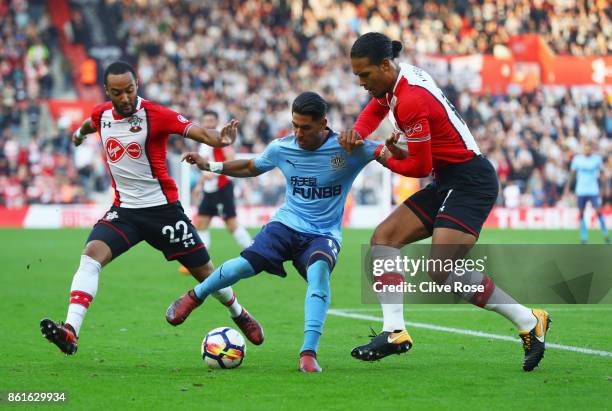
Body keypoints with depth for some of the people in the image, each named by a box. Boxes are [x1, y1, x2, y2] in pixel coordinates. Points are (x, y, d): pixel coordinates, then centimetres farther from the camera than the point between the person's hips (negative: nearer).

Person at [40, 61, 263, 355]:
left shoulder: (155, 115, -16)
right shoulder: (102, 114, -1)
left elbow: (194, 130, -31)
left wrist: (218, 139, -52)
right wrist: (80, 132, 46)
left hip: (163, 207, -3)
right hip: (124, 209, 3)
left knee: (204, 271, 8)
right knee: (92, 254, -22)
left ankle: (239, 315, 37)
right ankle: (70, 332, -32)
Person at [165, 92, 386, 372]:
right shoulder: (282, 148, -2)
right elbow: (251, 167, 18)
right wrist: (209, 166, 10)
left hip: (324, 234, -2)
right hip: (287, 223, 2)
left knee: (318, 270, -35)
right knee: (246, 264, -22)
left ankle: (308, 354, -37)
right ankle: (195, 296, 9)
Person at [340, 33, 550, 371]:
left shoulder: (411, 100, -22)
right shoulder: (394, 81, 5)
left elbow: (420, 167, -17)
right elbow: (373, 110, 25)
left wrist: (387, 160, 3)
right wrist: (357, 134, 3)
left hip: (469, 181, -10)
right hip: (447, 183, 10)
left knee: (442, 271, -19)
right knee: (383, 238, 1)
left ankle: (529, 322, -8)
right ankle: (395, 331, -5)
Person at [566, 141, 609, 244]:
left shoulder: (597, 159, -1)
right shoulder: (577, 159, 1)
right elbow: (572, 174, 9)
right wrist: (567, 187, 7)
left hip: (593, 190, -1)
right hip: (581, 191, 1)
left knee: (598, 211, -9)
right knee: (581, 213, 3)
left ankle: (605, 234, 5)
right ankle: (583, 236, 11)